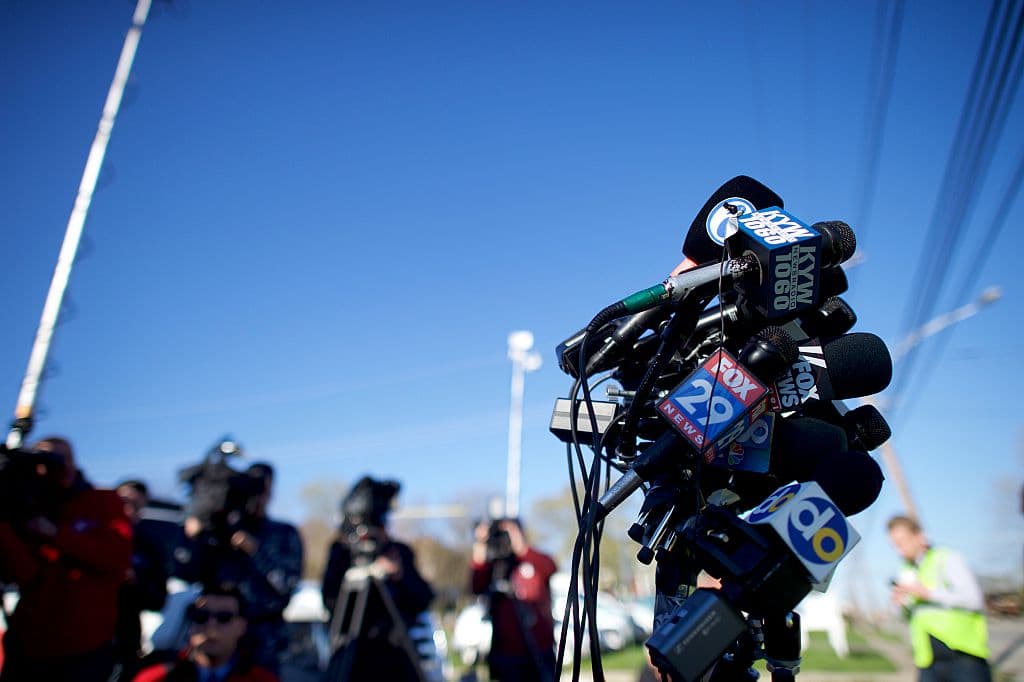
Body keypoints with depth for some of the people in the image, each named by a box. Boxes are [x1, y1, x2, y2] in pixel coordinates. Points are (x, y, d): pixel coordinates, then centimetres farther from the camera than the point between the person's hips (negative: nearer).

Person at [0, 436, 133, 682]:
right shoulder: (27, 510, 6)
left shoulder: (104, 502, 1)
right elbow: (22, 572, -9)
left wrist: (56, 534, -14)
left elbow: (118, 555, -14)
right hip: (26, 645, 2)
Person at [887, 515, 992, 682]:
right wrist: (904, 604, 2)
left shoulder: (947, 559, -2)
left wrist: (928, 593, -16)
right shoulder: (907, 574, 17)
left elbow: (973, 599, -14)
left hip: (964, 657, -5)